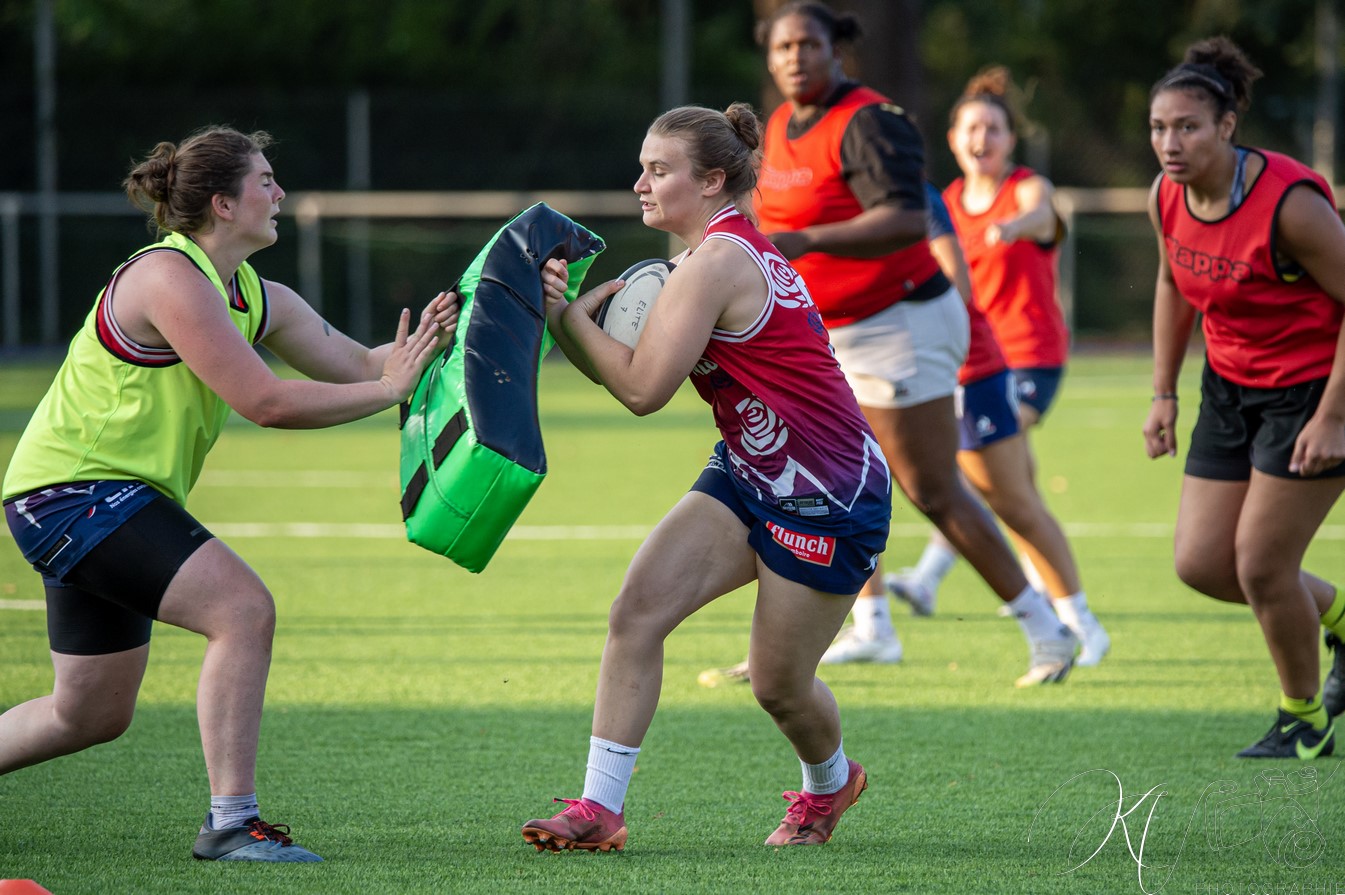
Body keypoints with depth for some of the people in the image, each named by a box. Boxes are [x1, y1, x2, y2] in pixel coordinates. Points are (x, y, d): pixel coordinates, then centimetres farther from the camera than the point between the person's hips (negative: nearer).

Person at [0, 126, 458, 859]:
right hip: (73, 489, -10)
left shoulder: (256, 297, 10)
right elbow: (265, 401, -24)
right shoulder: (170, 278, -19)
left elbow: (357, 365, 10)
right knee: (243, 608, -21)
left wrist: (416, 348, -10)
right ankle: (230, 821, -20)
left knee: (91, 714, 15)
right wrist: (389, 389, -18)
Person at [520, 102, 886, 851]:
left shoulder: (718, 261, -22)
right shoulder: (729, 250, 8)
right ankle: (601, 808, -10)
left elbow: (643, 388, -24)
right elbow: (622, 373, 9)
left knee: (779, 684, 6)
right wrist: (567, 315, -8)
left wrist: (572, 315, -14)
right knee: (637, 611, -10)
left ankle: (831, 780, 39)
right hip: (749, 475, 9)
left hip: (830, 498, -9)